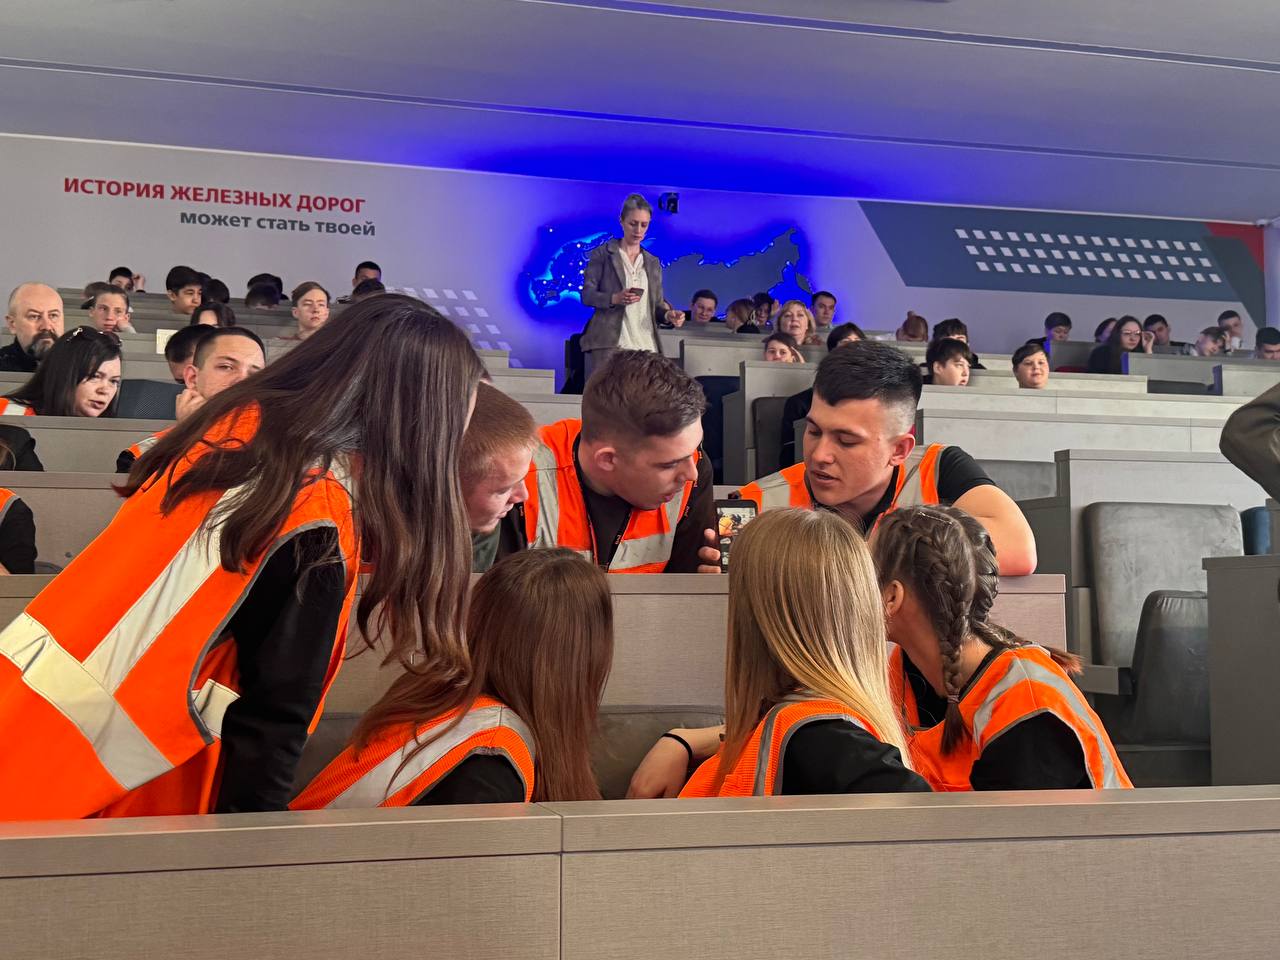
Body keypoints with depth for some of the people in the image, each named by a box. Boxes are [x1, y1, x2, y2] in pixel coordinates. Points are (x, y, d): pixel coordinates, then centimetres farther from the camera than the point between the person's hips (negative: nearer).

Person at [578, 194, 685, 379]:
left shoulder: (653, 263, 21)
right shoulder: (603, 254, 7)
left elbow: (657, 303, 19)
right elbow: (587, 295, 0)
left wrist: (668, 314, -4)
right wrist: (615, 298, -18)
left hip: (645, 345, 4)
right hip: (608, 343, -4)